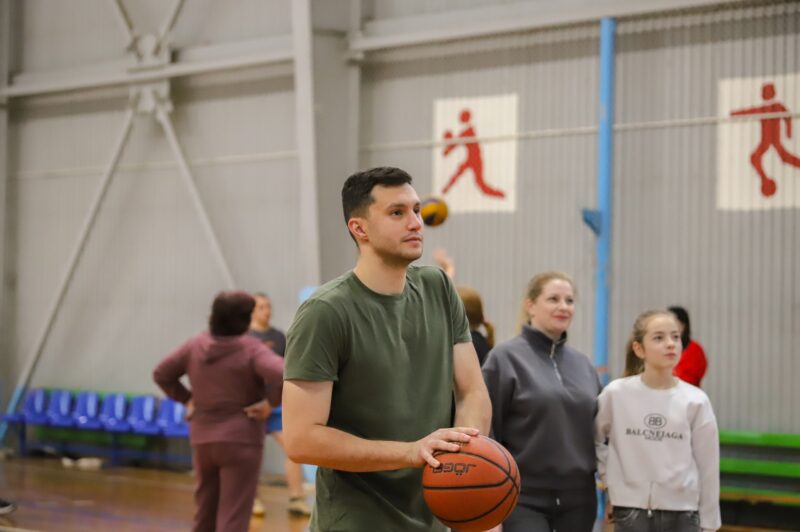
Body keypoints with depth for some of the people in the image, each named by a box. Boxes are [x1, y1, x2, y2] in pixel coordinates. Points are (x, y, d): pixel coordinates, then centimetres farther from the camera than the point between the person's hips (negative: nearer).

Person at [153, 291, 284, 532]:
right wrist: (270, 402, -13)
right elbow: (284, 376, -29)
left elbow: (161, 374, 13)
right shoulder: (251, 350, -14)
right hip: (240, 440, -5)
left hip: (202, 439, 6)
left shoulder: (195, 345, 3)